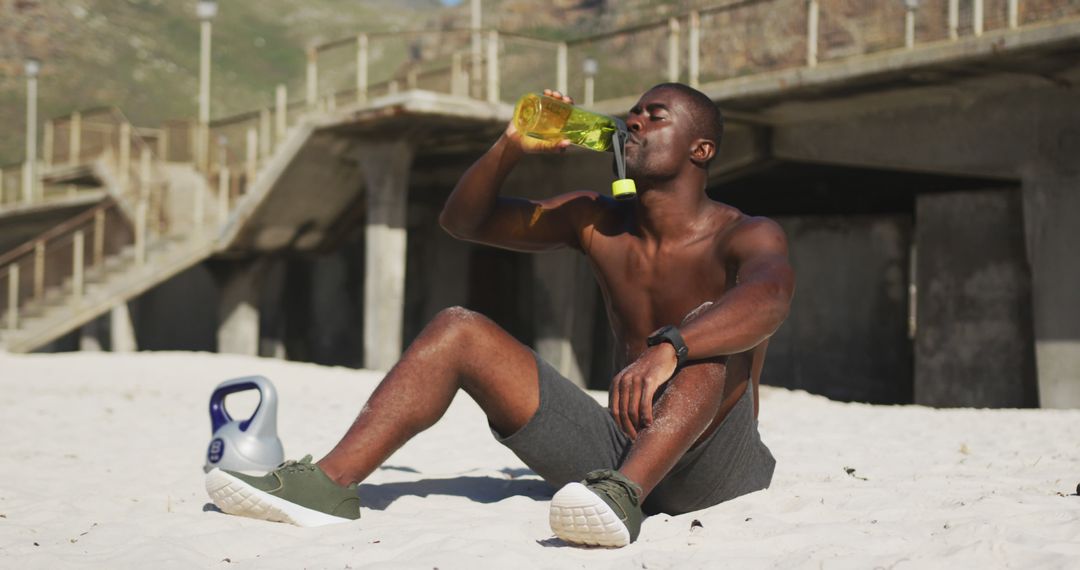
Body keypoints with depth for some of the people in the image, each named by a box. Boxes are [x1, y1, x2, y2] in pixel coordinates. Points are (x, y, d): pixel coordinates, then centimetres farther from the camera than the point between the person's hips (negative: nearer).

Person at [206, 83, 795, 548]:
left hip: (713, 468, -5)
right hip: (614, 448, 5)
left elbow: (771, 297, -34)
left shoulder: (745, 236, -8)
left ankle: (625, 495, -53)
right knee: (457, 330, -4)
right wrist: (510, 147, -8)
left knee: (706, 332, -32)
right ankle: (331, 484, -22)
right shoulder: (595, 221, 9)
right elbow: (462, 220, 11)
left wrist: (667, 349, -52)